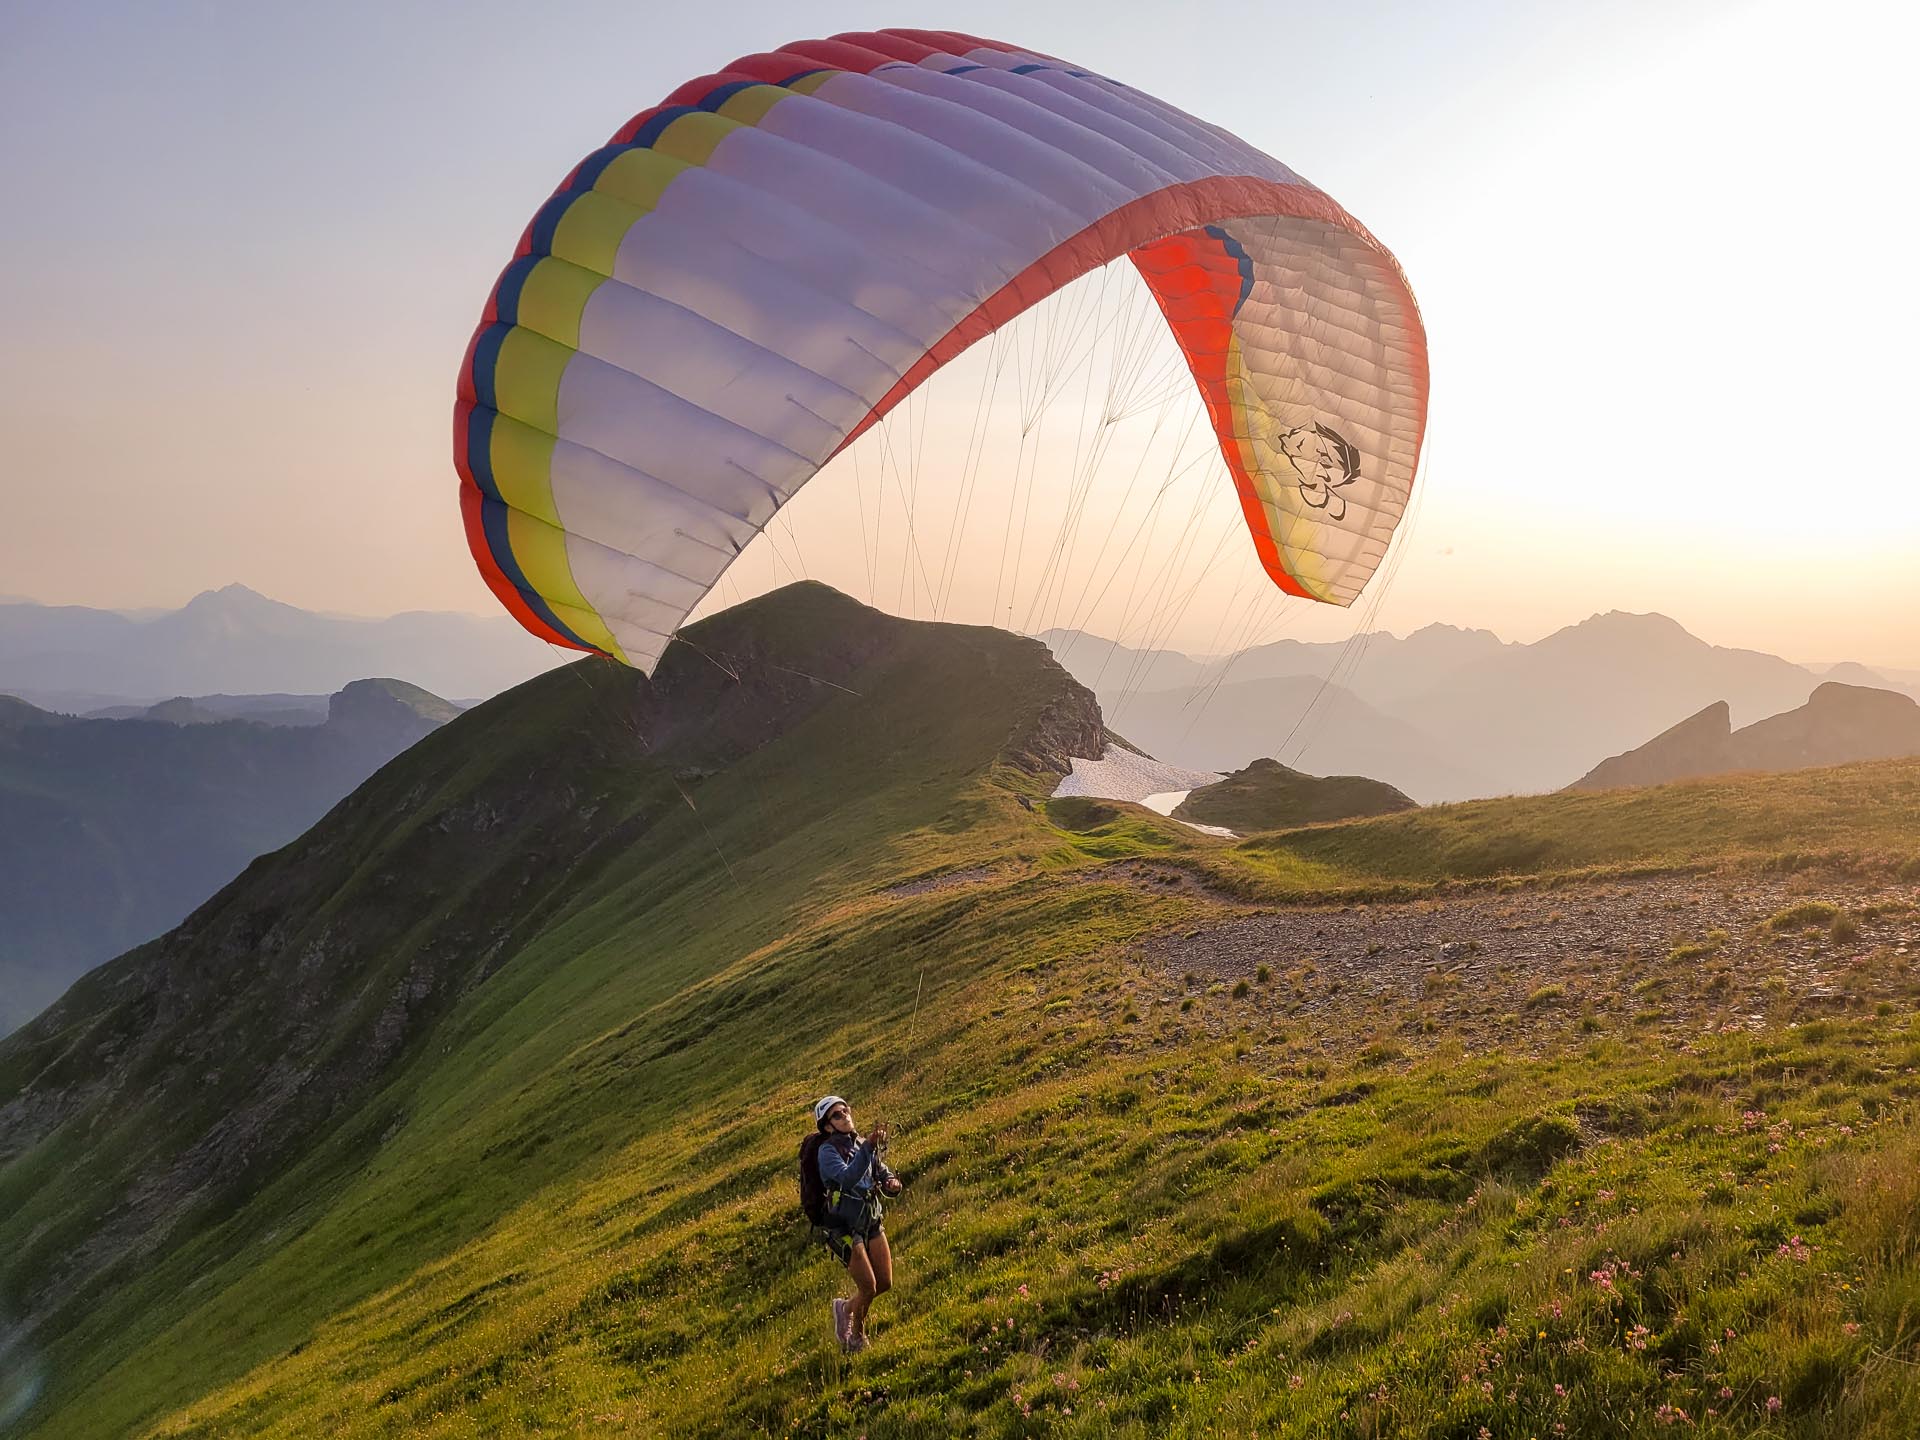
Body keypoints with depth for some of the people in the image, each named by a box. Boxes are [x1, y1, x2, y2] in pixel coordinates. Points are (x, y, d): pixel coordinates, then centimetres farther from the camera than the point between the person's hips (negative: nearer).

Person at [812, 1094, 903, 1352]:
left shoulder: (863, 1145, 5)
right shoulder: (827, 1151, -16)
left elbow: (883, 1173, 8)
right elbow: (847, 1178, -34)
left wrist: (893, 1183, -16)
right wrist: (868, 1148, -44)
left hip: (871, 1222, 6)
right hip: (845, 1227, -6)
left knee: (886, 1283, 7)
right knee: (868, 1287, -5)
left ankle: (846, 1308, 34)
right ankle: (857, 1338, 24)